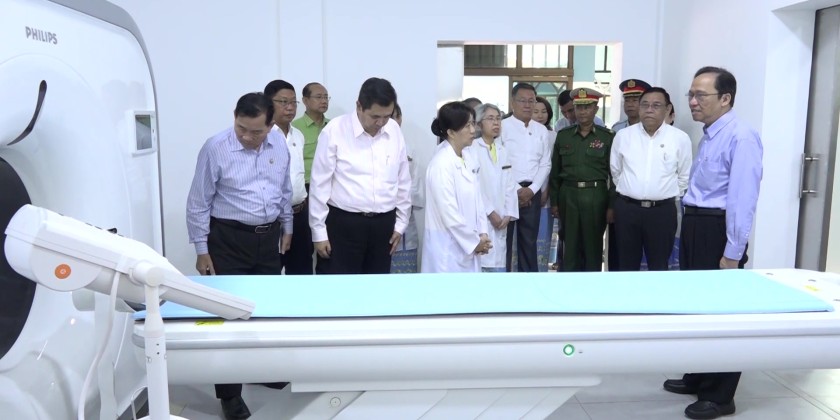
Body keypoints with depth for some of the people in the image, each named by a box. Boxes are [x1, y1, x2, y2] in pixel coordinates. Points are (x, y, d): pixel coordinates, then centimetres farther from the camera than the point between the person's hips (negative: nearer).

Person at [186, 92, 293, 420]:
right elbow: (198, 203, -8)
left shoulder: (279, 145, -1)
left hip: (269, 236, 5)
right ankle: (229, 393, 13)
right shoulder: (215, 148, -14)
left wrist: (286, 228, 16)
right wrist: (201, 250, -8)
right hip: (229, 238, -5)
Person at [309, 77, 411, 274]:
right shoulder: (335, 131, -11)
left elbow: (403, 181, 10)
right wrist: (319, 231, -5)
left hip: (383, 224, 4)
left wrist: (400, 224, 11)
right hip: (342, 224, -4)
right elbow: (320, 184, -7)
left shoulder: (395, 131, 1)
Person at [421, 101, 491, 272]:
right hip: (447, 246, -8)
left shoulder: (468, 158, 6)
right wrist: (474, 241, -11)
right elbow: (449, 213, -20)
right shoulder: (441, 163, -19)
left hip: (467, 243, 8)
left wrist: (482, 233, 1)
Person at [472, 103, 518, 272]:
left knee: (498, 264, 6)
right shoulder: (472, 149, -7)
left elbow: (510, 185, 11)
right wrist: (490, 213, -10)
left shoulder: (502, 151, 14)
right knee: (480, 264, -7)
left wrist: (508, 214, 0)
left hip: (500, 220, 6)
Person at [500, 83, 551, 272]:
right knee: (503, 240, 2)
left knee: (529, 241, 11)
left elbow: (545, 164, 9)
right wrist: (513, 191, -11)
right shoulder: (502, 126, -4)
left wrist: (532, 189, -4)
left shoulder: (541, 130, 10)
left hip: (531, 192, 4)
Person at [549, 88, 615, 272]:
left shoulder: (608, 136, -1)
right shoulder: (563, 135, 7)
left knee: (593, 246, 6)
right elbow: (555, 171, 9)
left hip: (596, 196, -2)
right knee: (570, 246, 8)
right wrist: (554, 201, 5)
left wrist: (611, 205, -5)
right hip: (568, 195, 2)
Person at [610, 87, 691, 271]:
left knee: (659, 266, 10)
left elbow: (684, 176, 7)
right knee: (627, 264, 11)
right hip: (627, 208, 1)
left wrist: (668, 195, 9)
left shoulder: (680, 138, -2)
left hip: (663, 211, -1)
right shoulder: (623, 135, 2)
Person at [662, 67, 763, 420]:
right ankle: (698, 378, 36)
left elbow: (742, 199, -21)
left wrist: (732, 253, -20)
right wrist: (691, 230, 15)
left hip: (717, 231, -9)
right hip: (695, 227, 9)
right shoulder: (709, 135, 12)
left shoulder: (740, 137, -17)